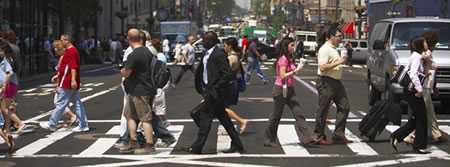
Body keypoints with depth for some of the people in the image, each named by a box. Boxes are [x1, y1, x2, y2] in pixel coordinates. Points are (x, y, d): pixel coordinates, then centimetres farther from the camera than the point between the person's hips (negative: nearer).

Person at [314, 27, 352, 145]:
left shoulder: (334, 49, 17)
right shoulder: (325, 49, -15)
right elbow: (322, 67, -24)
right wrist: (338, 62, -22)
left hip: (336, 82, 10)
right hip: (326, 83, -10)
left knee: (344, 107, 5)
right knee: (323, 110, -1)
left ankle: (339, 135, 9)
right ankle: (319, 136, 9)